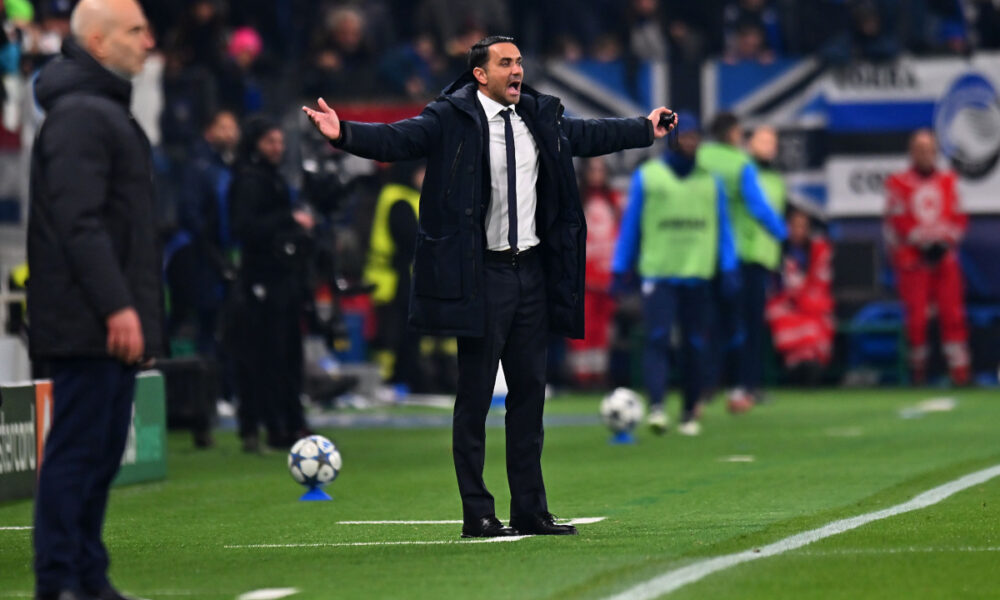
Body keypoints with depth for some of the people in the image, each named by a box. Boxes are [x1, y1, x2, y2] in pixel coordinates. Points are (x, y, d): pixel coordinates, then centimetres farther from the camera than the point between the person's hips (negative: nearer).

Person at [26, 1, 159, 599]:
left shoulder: (108, 111, 21)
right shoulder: (78, 115, -13)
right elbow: (78, 221, -21)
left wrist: (135, 310, 21)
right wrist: (116, 307, -23)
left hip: (116, 324, 10)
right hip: (89, 324, -10)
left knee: (102, 452, 11)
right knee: (77, 449, -8)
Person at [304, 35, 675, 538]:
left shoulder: (540, 117, 12)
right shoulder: (450, 119, -7)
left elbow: (587, 135, 29)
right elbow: (397, 139, -18)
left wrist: (645, 129, 39)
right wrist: (344, 134, -34)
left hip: (531, 271, 6)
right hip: (481, 275, -6)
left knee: (529, 392, 10)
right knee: (475, 397, -1)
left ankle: (530, 510, 16)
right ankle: (477, 514, 3)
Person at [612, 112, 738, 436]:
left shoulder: (710, 181, 12)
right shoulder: (647, 176, 6)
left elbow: (723, 227, 16)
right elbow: (630, 225, 10)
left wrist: (729, 267, 7)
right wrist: (621, 270, 8)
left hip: (698, 275, 2)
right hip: (658, 273, -2)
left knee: (695, 346, 3)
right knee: (658, 339, -16)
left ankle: (690, 414, 13)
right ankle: (656, 406, -24)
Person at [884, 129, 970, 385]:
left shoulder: (947, 181, 13)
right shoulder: (898, 183, 1)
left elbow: (959, 218, 11)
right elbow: (897, 222, -4)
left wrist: (945, 240, -6)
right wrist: (923, 241, -13)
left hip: (945, 256, 3)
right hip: (912, 259, -3)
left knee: (952, 312, -4)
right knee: (916, 314, -6)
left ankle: (960, 370, -5)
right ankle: (918, 371, 5)